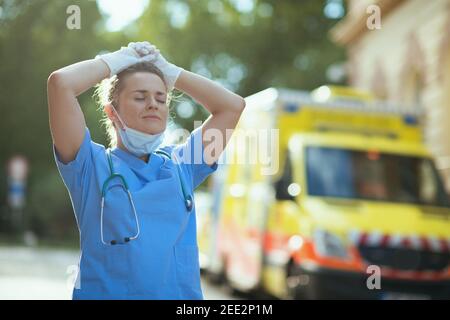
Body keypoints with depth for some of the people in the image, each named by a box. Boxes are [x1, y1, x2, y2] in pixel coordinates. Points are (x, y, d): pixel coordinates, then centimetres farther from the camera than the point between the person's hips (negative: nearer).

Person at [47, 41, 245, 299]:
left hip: (184, 292, 4)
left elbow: (233, 104, 12)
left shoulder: (180, 164, 11)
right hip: (107, 292, -3)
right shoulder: (92, 165, 0)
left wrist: (169, 70, 12)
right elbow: (60, 82, -11)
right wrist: (115, 62, 4)